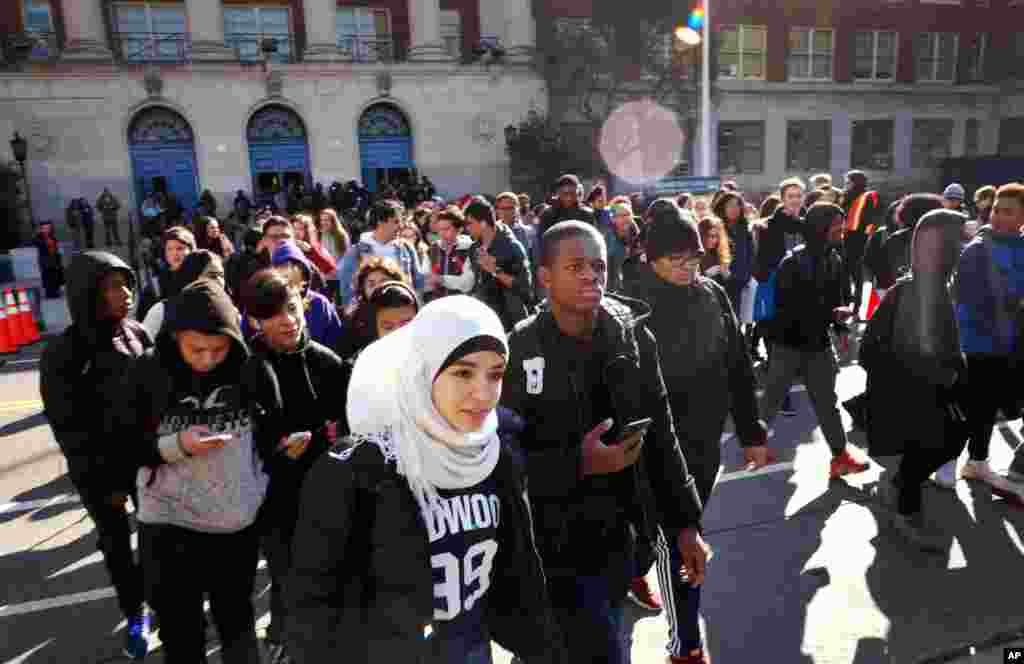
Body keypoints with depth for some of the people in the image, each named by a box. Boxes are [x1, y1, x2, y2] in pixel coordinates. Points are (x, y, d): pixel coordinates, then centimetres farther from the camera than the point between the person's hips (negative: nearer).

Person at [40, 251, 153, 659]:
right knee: (116, 543, 15)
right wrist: (108, 482, -10)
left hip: (146, 459, 2)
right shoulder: (63, 353, -16)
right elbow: (70, 429, -12)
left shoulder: (137, 334, -6)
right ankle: (134, 616, 35)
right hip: (99, 473, -2)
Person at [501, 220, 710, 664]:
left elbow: (661, 438, 6)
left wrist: (684, 522, 6)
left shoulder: (634, 337, -2)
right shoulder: (517, 353, -15)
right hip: (557, 549, -4)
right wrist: (577, 463, -23)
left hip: (619, 537, 5)